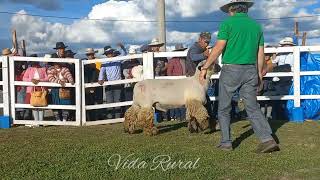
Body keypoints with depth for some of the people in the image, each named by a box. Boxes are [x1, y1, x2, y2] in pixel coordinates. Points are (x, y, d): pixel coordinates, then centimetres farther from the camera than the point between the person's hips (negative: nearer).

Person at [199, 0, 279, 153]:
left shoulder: (228, 23, -3)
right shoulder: (256, 25, 12)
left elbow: (218, 48, -11)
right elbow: (260, 54, 12)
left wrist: (205, 68, -6)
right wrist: (259, 74, 21)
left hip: (231, 69, -4)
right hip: (250, 71, 5)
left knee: (224, 108, 9)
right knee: (253, 107, 10)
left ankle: (226, 142, 12)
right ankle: (267, 139, -1)